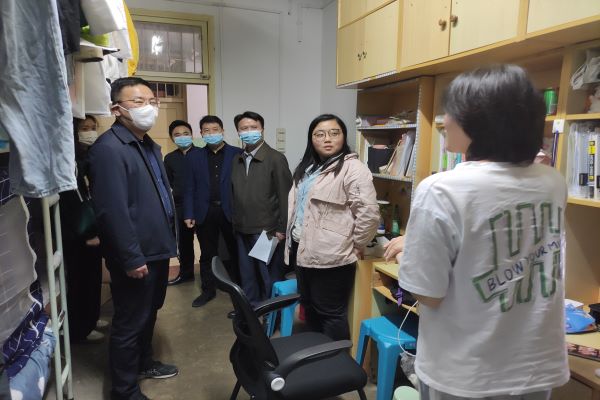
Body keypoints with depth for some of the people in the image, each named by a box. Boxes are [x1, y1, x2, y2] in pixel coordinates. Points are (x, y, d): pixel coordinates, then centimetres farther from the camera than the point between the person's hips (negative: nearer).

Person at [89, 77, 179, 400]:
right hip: (136, 257, -9)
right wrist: (132, 258, -22)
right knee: (129, 323, 6)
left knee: (149, 313, 24)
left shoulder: (149, 145, 12)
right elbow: (113, 211, -25)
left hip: (157, 249, 9)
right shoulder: (109, 148, -19)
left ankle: (144, 363, 44)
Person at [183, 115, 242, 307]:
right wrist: (188, 214, -2)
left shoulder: (237, 154, -1)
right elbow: (190, 188, 4)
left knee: (235, 253, 11)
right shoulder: (194, 156, 6)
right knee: (207, 255, 12)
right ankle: (208, 290, 27)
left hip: (230, 211, -2)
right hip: (205, 212, 2)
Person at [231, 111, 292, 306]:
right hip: (242, 230, 6)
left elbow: (285, 196, -10)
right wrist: (235, 222, 6)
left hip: (267, 230, -5)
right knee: (247, 275, 17)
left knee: (270, 276, 6)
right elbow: (235, 194, 11)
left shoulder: (276, 158, -8)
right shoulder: (237, 160, 11)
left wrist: (282, 229, -12)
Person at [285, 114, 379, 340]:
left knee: (330, 314, 4)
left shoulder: (352, 168, -14)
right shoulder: (306, 168, 14)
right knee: (310, 308, 21)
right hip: (303, 251, 9)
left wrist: (354, 247, -12)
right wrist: (291, 240, 16)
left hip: (330, 257, -9)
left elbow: (369, 213, -20)